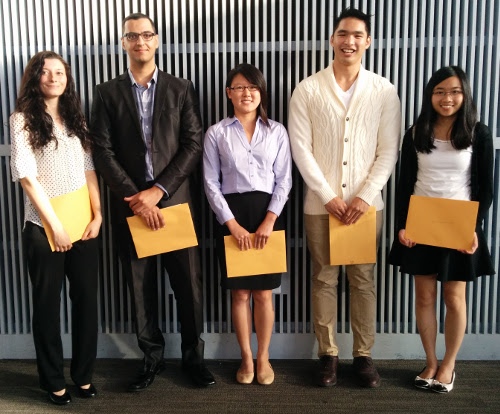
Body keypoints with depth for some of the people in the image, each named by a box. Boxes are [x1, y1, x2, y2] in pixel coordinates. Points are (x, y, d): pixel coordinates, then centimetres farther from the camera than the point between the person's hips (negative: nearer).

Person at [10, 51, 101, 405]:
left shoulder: (75, 119, 10)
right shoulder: (23, 120, -4)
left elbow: (89, 170, 7)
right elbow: (28, 177, -10)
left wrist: (98, 215, -4)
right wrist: (55, 226, -13)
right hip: (44, 227, -4)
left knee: (87, 300, 8)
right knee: (48, 304, 8)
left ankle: (84, 374, 24)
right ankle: (53, 381, 22)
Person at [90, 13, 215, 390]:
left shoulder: (181, 89, 7)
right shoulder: (108, 93, 7)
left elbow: (193, 145, -1)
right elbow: (103, 151, -1)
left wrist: (157, 190, -11)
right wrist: (135, 197, -11)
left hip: (176, 201, 0)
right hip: (130, 203, 1)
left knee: (189, 283, 4)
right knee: (141, 286, 8)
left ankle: (193, 356, 21)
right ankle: (152, 356, 24)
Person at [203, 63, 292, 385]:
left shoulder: (276, 131, 4)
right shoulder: (217, 133, 2)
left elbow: (284, 181, 1)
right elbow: (212, 183, -1)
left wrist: (269, 221, -10)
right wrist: (233, 224, -9)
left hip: (267, 214, 1)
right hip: (232, 215, 0)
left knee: (264, 294, 5)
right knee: (240, 293, 7)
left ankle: (264, 357, 23)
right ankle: (247, 358, 23)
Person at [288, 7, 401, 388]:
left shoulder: (384, 91, 3)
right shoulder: (308, 90, 0)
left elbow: (389, 151, 0)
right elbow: (301, 148, -4)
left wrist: (365, 196, -10)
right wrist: (329, 196, -10)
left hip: (366, 203, 1)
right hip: (321, 203, 0)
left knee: (363, 280, 8)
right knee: (324, 279, 7)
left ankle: (363, 354, 21)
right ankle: (328, 354, 20)